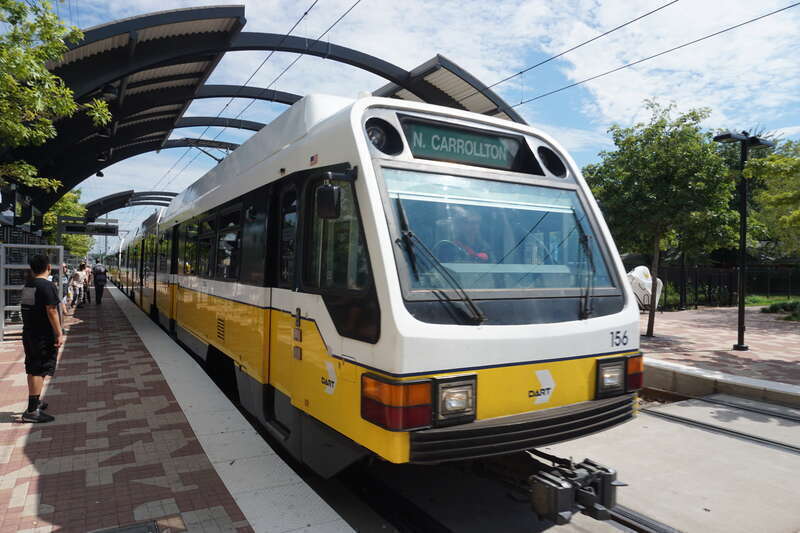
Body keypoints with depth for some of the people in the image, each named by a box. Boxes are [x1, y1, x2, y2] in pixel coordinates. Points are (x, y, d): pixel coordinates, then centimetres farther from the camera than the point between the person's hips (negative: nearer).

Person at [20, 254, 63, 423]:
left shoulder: (27, 286, 10)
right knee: (39, 371, -6)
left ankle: (35, 402, 30)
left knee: (32, 369, 17)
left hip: (28, 334, 9)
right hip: (44, 336, -9)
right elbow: (51, 311, -20)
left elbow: (29, 309, 16)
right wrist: (59, 334, -16)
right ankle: (32, 410, -6)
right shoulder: (47, 286, -16)